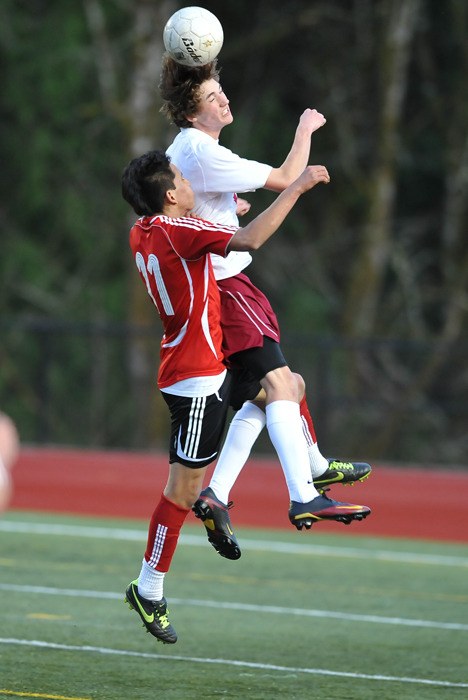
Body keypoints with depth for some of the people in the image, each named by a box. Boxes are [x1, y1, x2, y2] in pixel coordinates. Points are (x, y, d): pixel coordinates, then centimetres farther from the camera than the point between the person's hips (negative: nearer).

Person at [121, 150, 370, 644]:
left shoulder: (142, 233, 6)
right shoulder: (175, 230, -21)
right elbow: (248, 241, -33)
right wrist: (298, 186, -26)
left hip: (210, 368, 10)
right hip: (197, 377, -10)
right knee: (184, 488, -5)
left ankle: (307, 494, 21)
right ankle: (148, 591, 2)